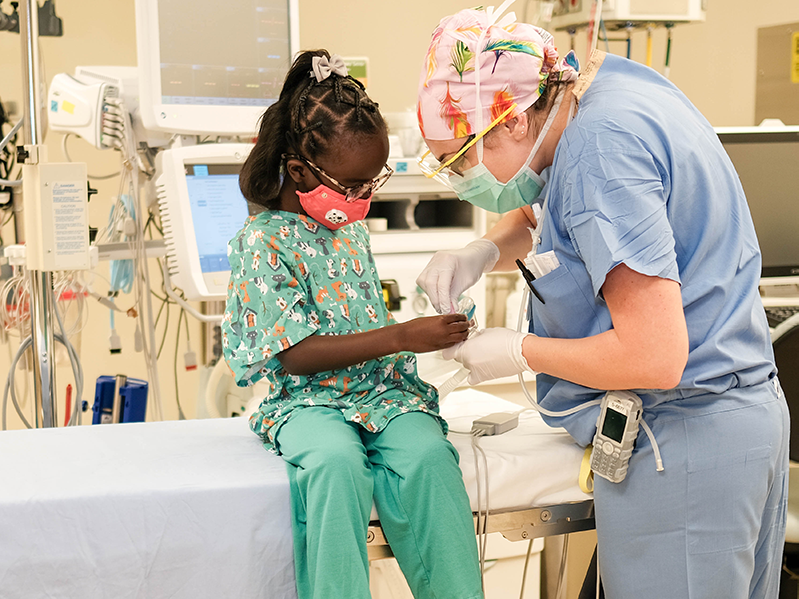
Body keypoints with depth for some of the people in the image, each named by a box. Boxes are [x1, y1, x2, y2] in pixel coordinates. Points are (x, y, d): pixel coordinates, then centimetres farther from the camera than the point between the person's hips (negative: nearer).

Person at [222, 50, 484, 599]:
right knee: (337, 462, -37)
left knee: (428, 454, -27)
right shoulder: (263, 243, -9)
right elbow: (297, 354, -15)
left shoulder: (351, 228, 12)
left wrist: (429, 332, 10)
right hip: (309, 401, -4)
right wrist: (402, 337, -19)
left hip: (382, 388, 5)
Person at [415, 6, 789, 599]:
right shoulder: (603, 79, 6)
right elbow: (539, 215, 24)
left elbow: (655, 357, -28)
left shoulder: (599, 149, -24)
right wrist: (484, 251, 3)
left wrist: (518, 352, -16)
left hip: (679, 440, -10)